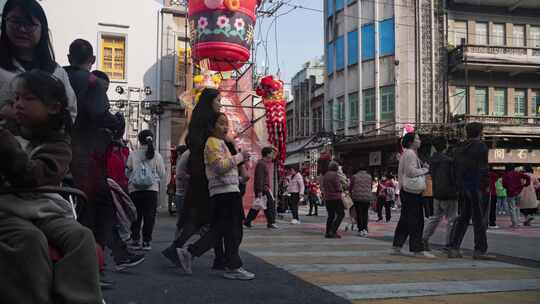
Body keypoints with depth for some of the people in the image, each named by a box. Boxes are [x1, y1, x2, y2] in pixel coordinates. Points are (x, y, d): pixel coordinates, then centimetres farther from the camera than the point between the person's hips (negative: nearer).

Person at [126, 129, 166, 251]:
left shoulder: (133, 154, -3)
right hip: (152, 189, -1)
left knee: (136, 215, 11)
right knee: (149, 216, 5)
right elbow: (162, 175, 1)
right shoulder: (156, 155, -3)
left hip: (135, 189, 1)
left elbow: (127, 172, 2)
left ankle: (135, 240, 13)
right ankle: (146, 241, 5)